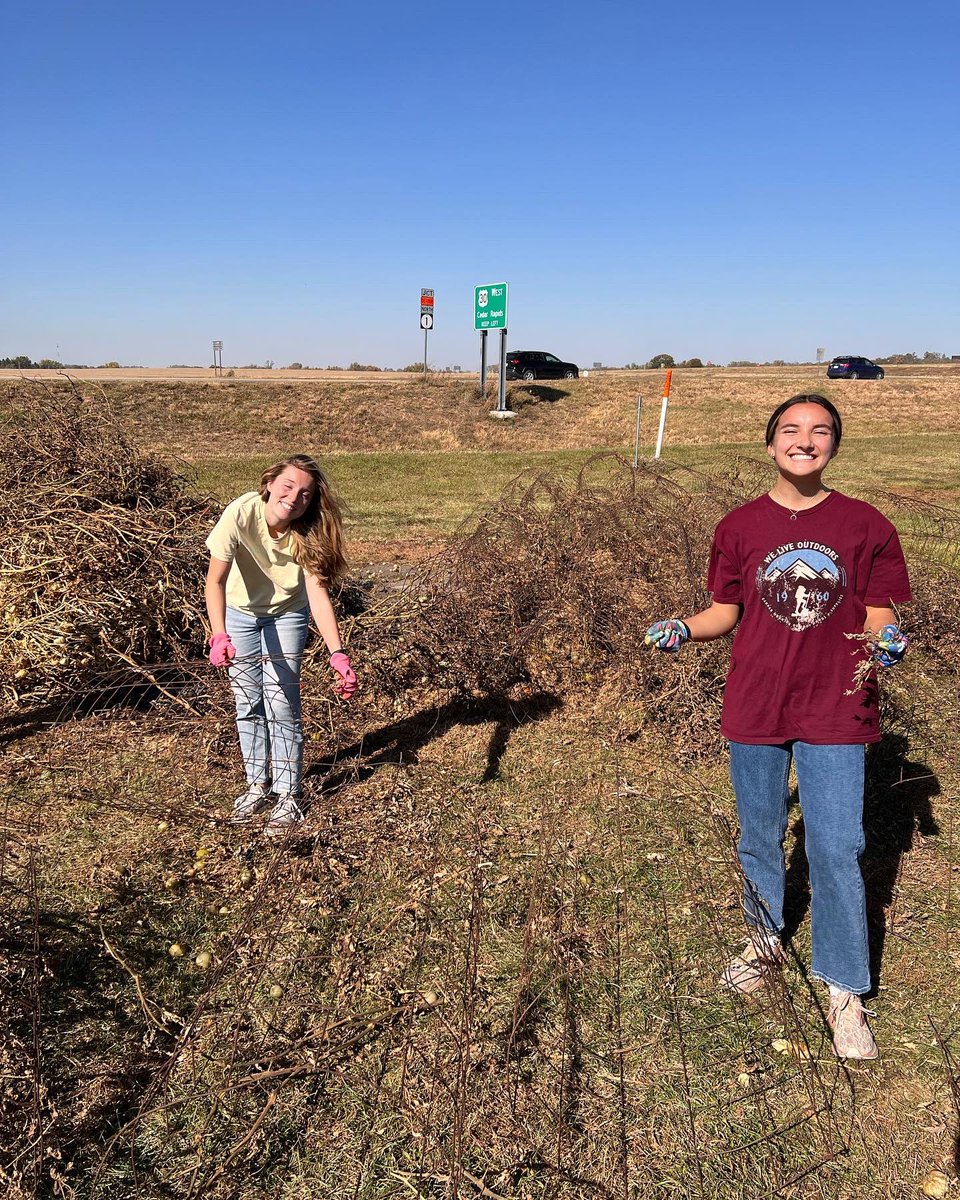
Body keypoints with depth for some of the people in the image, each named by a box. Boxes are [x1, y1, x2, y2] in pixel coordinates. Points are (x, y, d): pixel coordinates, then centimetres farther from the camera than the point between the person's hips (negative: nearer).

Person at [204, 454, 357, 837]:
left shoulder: (307, 532, -27)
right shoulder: (241, 514, -32)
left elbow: (318, 592, -33)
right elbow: (215, 580, -37)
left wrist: (337, 653, -46)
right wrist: (219, 636, -52)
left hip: (286, 615, 0)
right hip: (241, 612, 1)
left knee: (282, 703, -6)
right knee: (248, 703, 8)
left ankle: (288, 795, 7)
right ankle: (258, 785, 25)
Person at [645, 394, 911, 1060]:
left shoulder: (866, 525, -4)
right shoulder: (741, 526, -1)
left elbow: (878, 616, -1)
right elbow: (727, 611, 4)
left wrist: (884, 639, -23)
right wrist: (684, 629, -14)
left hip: (835, 711, -1)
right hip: (756, 708, 2)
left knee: (837, 849, 0)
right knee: (760, 837, 17)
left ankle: (845, 994, 17)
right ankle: (766, 940, 42)